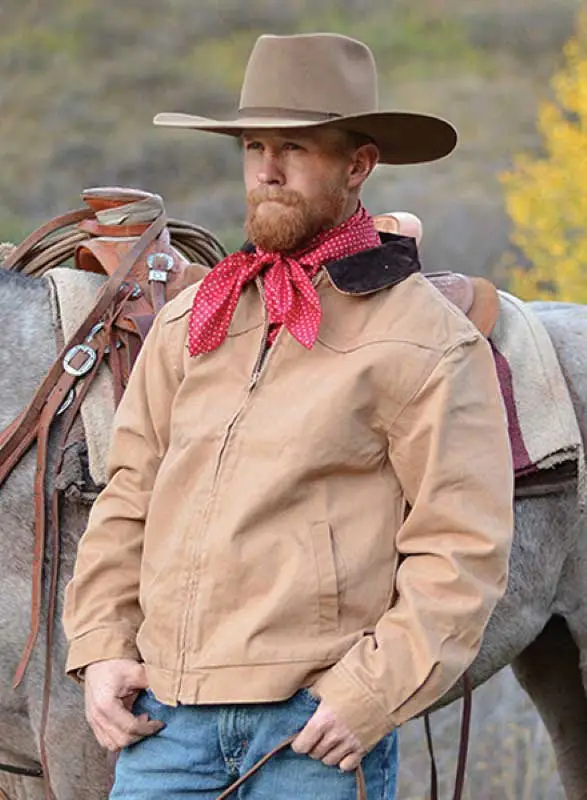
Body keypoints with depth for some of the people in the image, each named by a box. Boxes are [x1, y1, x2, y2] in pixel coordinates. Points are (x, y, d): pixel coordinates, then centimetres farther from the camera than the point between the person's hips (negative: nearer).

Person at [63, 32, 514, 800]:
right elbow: (128, 497, 18)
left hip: (316, 729, -5)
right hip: (167, 716, 5)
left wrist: (371, 696, -15)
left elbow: (463, 550, -7)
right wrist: (101, 648, 6)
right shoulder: (188, 323, 15)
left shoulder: (430, 341, -3)